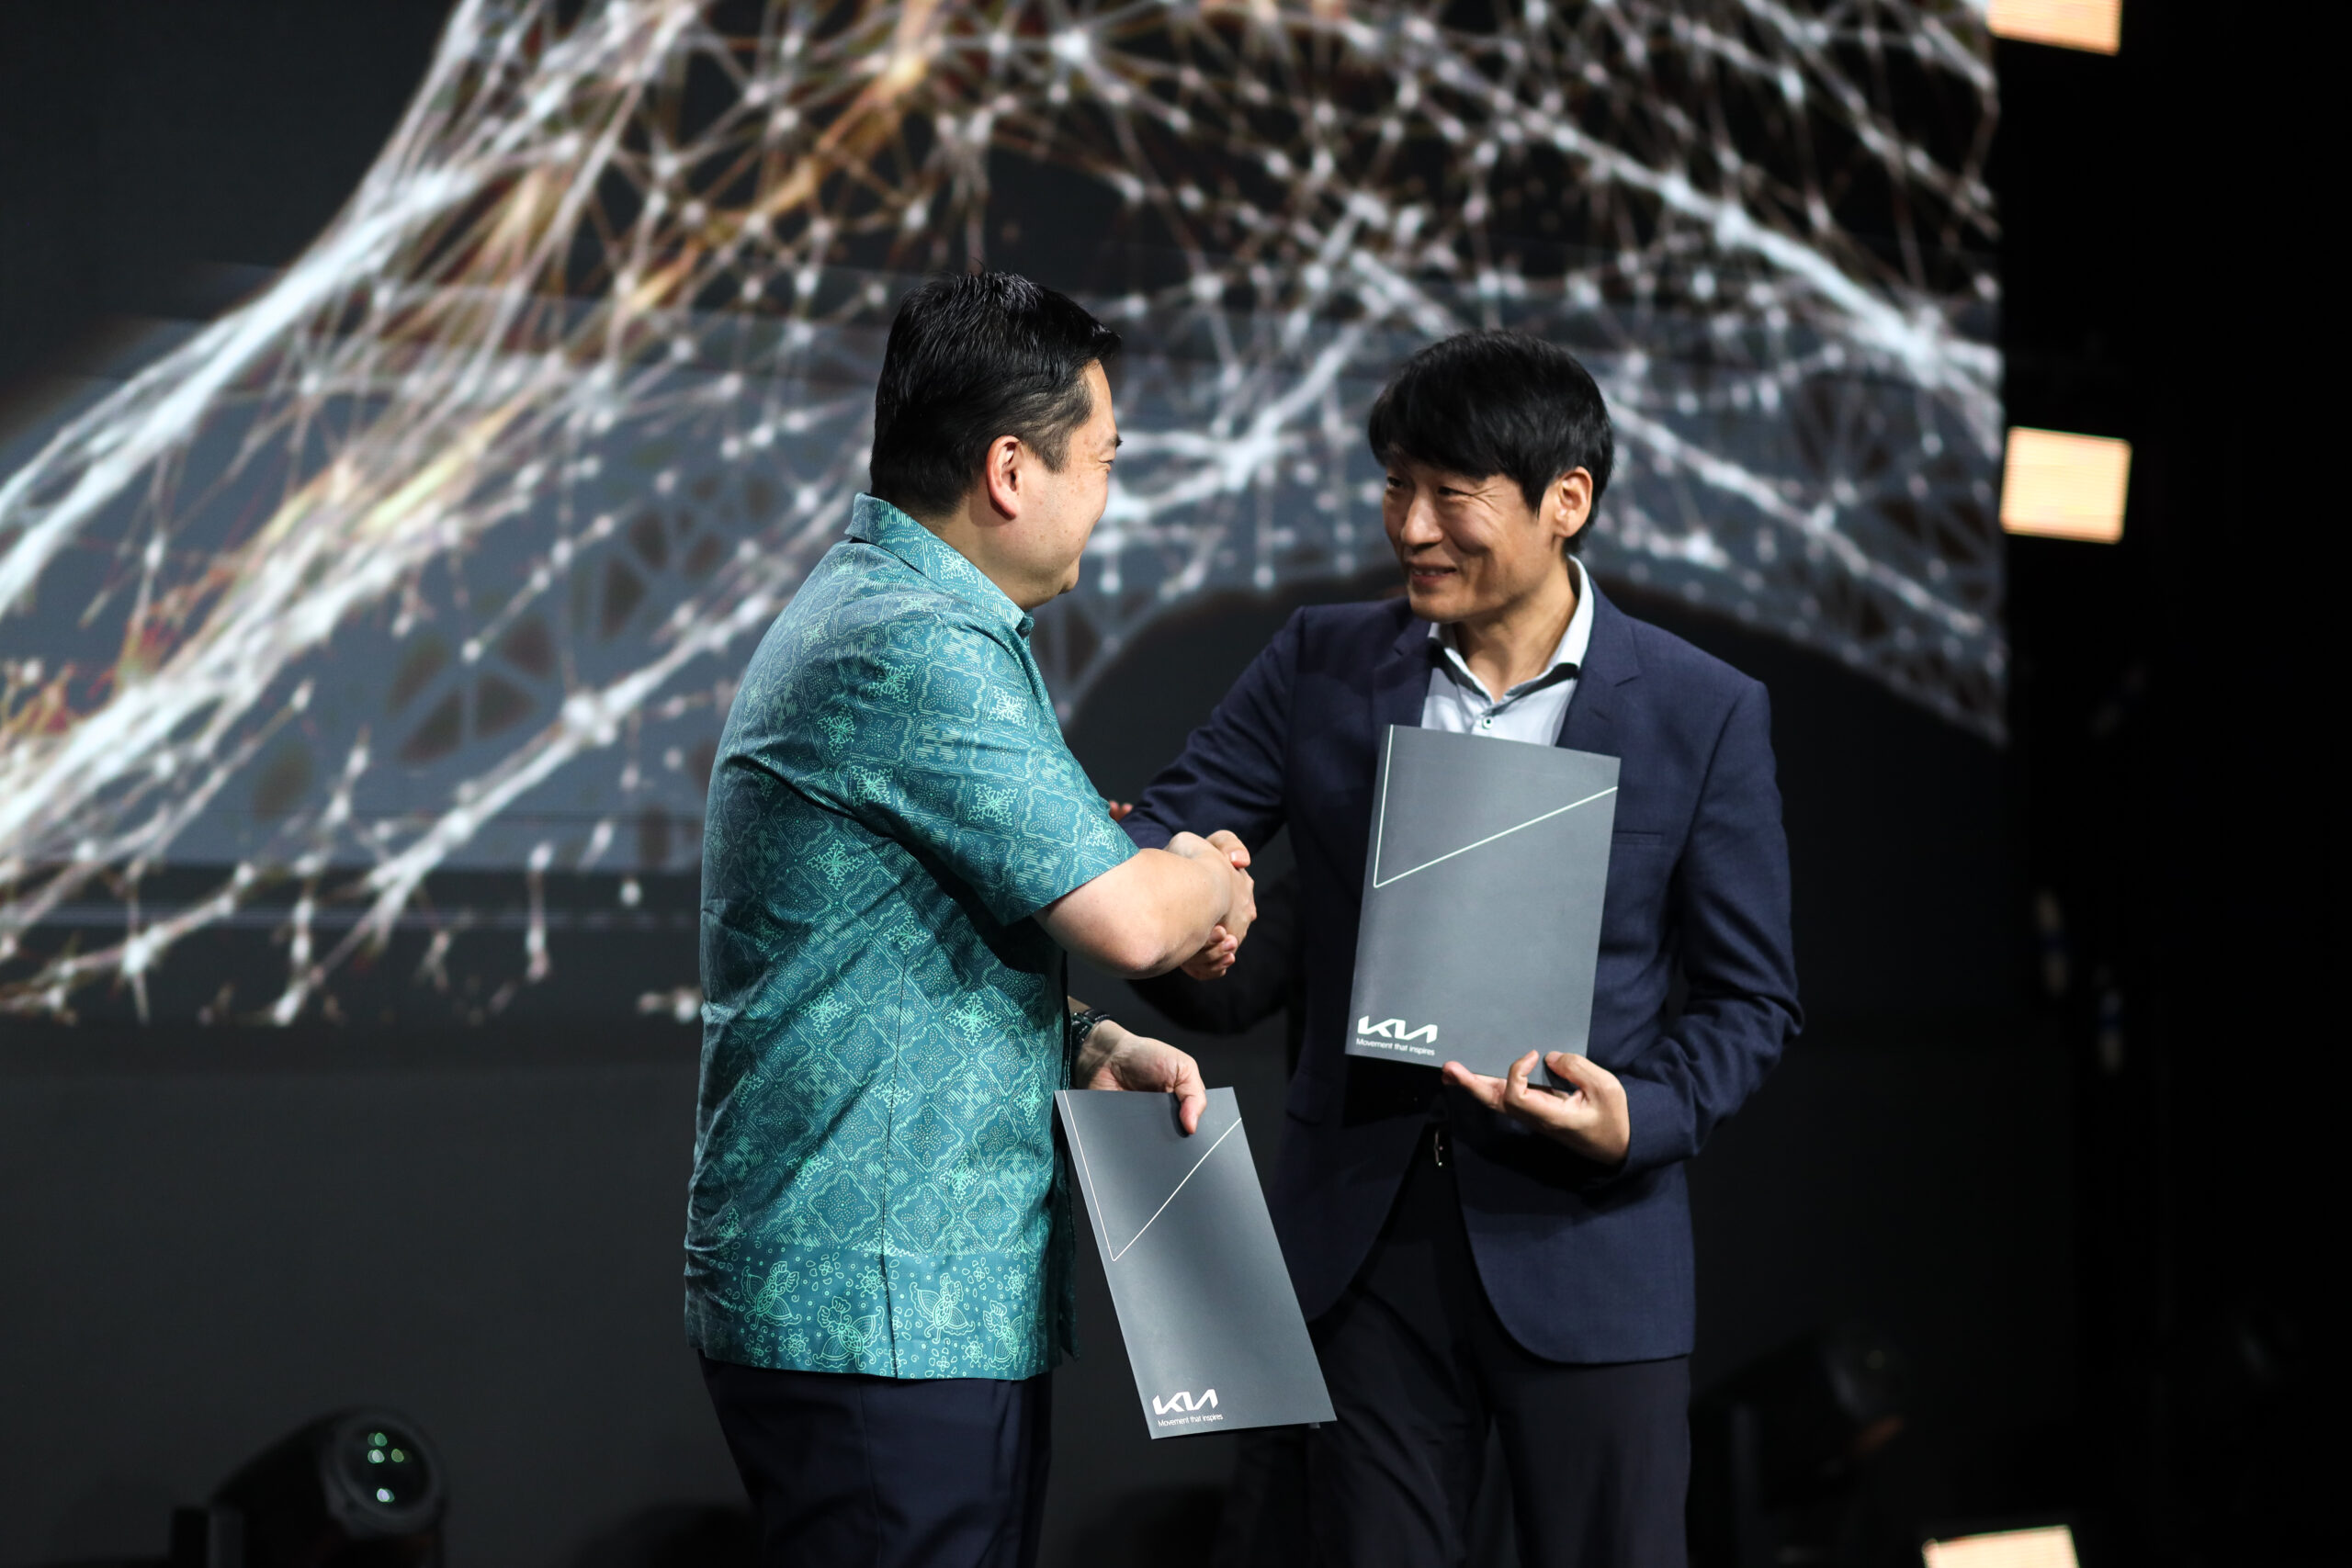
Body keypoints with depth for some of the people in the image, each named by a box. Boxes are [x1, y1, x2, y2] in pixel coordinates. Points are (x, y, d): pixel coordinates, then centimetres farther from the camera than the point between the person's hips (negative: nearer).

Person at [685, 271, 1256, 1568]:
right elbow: (1126, 919, -20)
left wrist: (1093, 1049, 7)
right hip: (889, 1316, -11)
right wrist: (1214, 882, 3)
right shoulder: (918, 647, -17)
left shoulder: (867, 611, 17)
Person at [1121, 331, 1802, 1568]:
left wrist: (1639, 1119, -19)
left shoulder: (1703, 714, -3)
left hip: (1583, 1245, -2)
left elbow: (1749, 997, 0)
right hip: (1363, 1232, 2)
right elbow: (1166, 828, -2)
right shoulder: (1321, 664, 4)